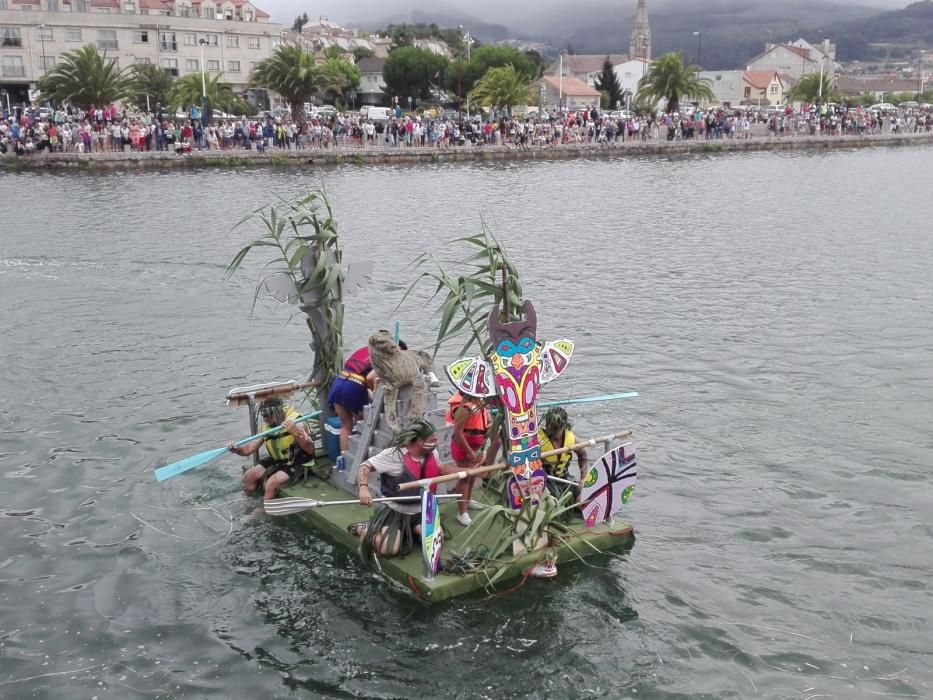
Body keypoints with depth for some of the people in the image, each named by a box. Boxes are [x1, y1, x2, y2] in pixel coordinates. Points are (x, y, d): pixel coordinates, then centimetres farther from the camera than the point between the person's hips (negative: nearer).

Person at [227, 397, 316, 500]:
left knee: (272, 483, -26)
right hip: (278, 460, 7)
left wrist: (295, 433, -42)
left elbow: (310, 449, -28)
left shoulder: (295, 422, -23)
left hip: (297, 463, -7)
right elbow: (250, 448, -1)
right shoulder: (267, 426, -6)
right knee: (248, 477, 2)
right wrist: (236, 450, -23)